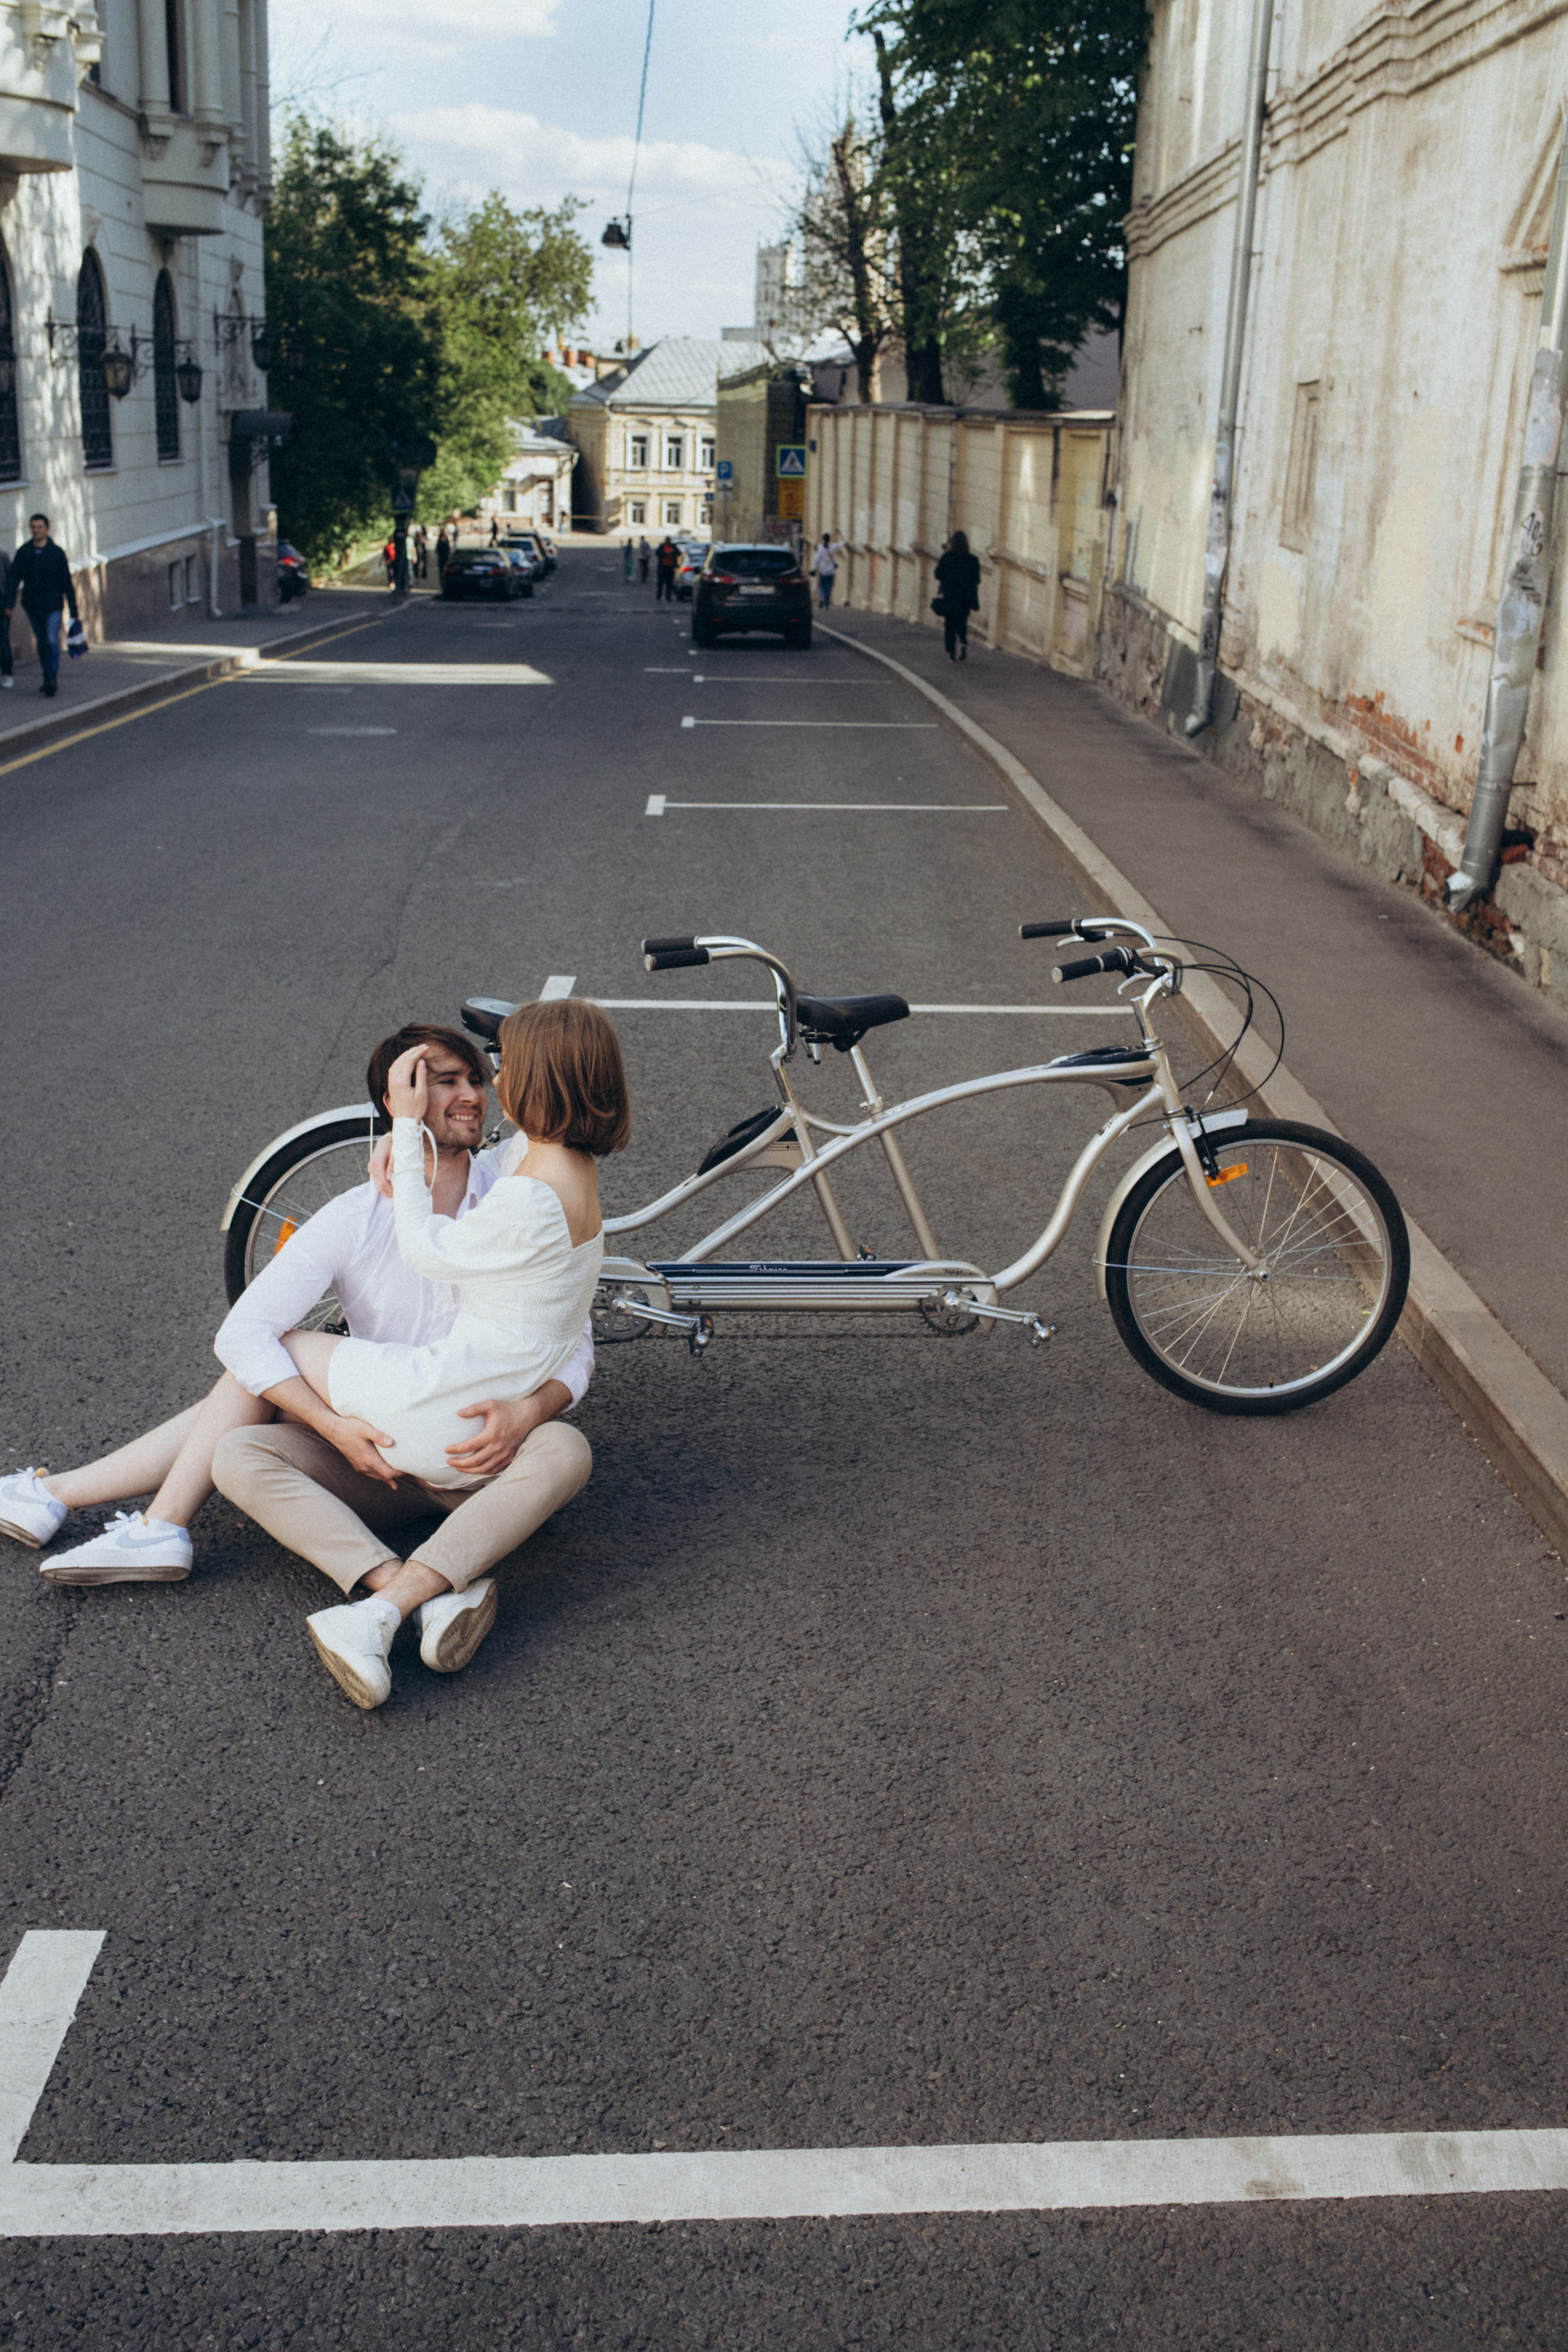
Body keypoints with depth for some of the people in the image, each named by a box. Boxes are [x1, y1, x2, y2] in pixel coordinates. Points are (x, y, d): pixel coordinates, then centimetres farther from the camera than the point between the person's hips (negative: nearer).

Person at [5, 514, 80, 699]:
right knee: (42, 643, 10)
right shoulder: (23, 553, 2)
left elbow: (67, 582, 0)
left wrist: (74, 610, 0)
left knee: (52, 641, -17)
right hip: (32, 606, 3)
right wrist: (9, 604, -13)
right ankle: (49, 680, 21)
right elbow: (13, 579, -1)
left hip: (53, 606, -3)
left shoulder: (57, 552, -3)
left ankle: (52, 681, -16)